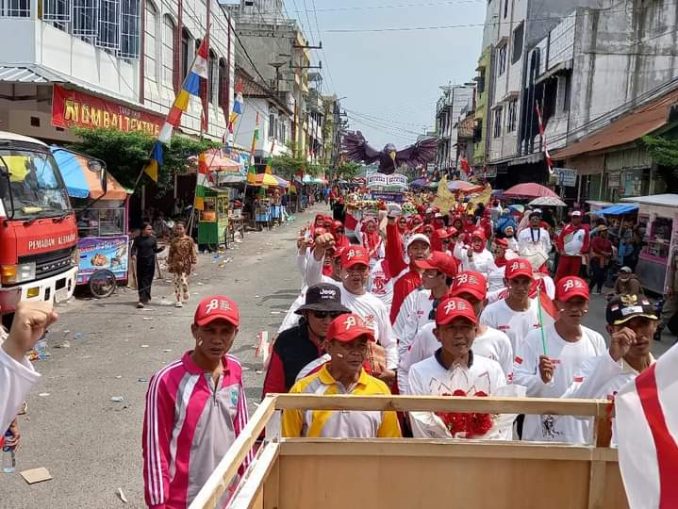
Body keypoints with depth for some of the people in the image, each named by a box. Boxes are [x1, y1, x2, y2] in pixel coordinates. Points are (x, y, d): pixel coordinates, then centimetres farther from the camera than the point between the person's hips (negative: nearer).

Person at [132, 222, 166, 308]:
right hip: (140, 261, 1)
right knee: (140, 280, 7)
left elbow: (154, 250, 9)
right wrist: (133, 254, -18)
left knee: (147, 281, -7)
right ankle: (146, 298, 24)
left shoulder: (153, 239, 4)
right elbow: (134, 248, 2)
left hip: (150, 262, -1)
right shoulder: (138, 239, 3)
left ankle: (143, 300, -11)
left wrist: (161, 249, -9)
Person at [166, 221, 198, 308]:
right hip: (176, 264, 3)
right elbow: (171, 253, 11)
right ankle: (179, 300, 11)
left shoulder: (189, 240, -3)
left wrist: (193, 263, -6)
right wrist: (169, 263, 10)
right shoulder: (174, 240, 7)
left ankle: (186, 296, 20)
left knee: (183, 281, -8)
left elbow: (193, 253, -3)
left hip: (185, 264, -3)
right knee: (177, 282, 3)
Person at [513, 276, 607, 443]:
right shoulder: (535, 338, -10)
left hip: (584, 436, 4)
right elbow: (517, 381, -13)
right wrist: (541, 379, -31)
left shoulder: (596, 340, 5)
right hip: (541, 436, -4)